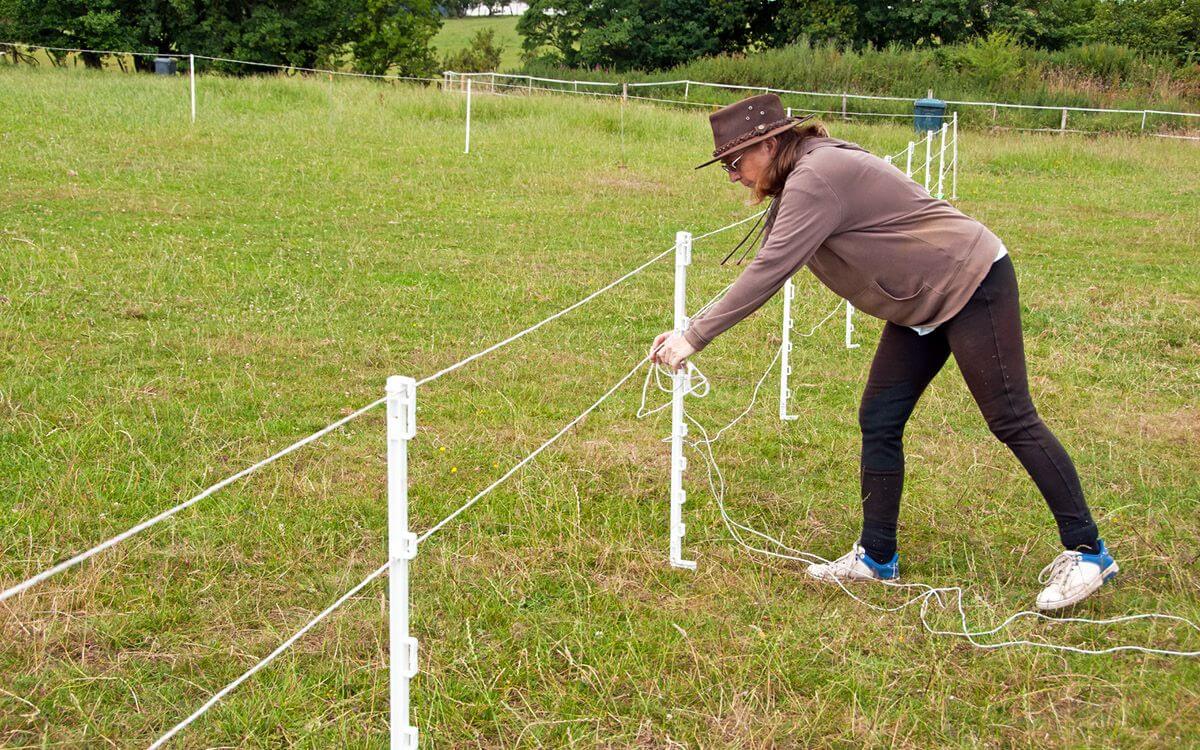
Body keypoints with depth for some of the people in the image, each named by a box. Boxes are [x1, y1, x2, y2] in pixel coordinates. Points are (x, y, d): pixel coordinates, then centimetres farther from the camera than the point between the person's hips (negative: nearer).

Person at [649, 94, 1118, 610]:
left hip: (973, 282, -10)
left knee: (1011, 421, -7)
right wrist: (690, 329, 2)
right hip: (922, 305, 10)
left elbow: (769, 272, -28)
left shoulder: (817, 176, -23)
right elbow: (763, 271, 9)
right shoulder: (795, 185, 9)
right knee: (879, 423, 7)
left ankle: (1087, 553, 1)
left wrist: (696, 337, -26)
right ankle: (877, 558, 15)